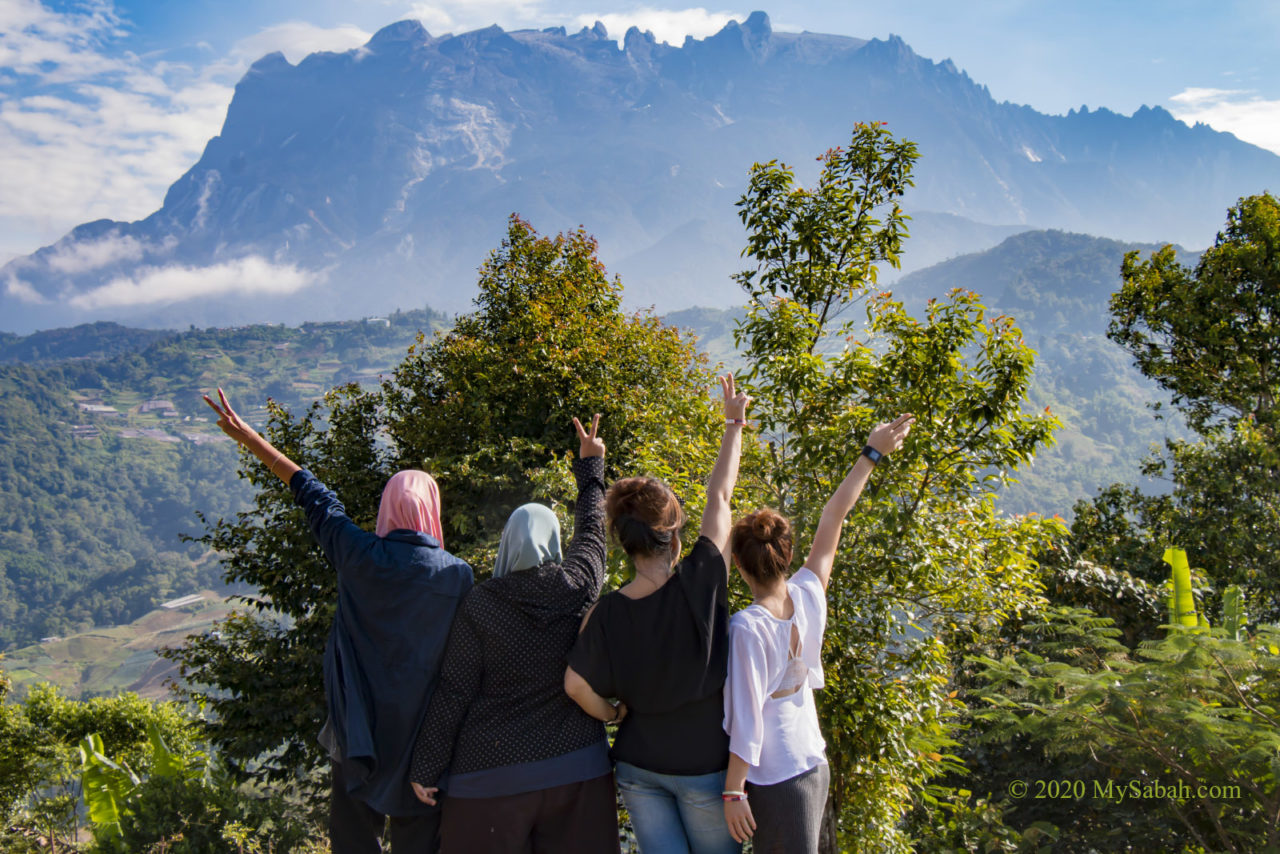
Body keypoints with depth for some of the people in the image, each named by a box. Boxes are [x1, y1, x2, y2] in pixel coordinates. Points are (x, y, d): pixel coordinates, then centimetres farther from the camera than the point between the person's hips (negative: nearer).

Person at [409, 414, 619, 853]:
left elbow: (452, 694, -8)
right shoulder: (580, 587, -4)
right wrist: (591, 464, 31)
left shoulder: (479, 605, -10)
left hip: (493, 773, -2)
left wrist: (425, 768, 0)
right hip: (576, 766, 3)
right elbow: (591, 529, 15)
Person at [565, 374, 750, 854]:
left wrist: (616, 715, 7)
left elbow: (577, 685, -11)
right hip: (704, 768, -2)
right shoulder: (698, 585, -18)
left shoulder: (608, 612, -10)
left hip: (638, 766, 3)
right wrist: (735, 423, 1)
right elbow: (719, 497, -9)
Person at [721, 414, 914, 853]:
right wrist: (871, 454, 14)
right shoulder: (808, 596, -7)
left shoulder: (747, 628, -22)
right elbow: (832, 520, 3)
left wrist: (733, 791, -13)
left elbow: (746, 719, -21)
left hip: (773, 780, -7)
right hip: (815, 766, 7)